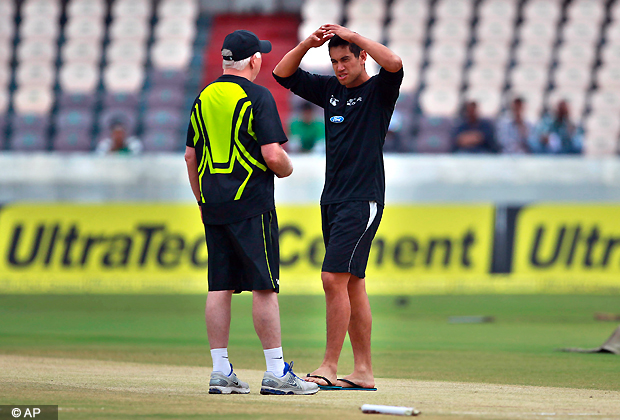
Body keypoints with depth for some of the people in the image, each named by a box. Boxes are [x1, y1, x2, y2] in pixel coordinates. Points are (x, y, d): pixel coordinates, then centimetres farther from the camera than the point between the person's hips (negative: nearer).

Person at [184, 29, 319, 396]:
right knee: (264, 287, -5)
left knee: (220, 289, 6)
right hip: (251, 205, -7)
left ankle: (221, 373, 6)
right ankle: (276, 373, -7)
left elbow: (191, 157, 15)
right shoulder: (257, 97, -9)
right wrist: (287, 169, 5)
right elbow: (273, 155, -16)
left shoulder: (204, 98, 12)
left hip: (213, 205, 7)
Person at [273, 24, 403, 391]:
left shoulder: (379, 90, -5)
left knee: (334, 279, -14)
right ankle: (364, 372, 9)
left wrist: (352, 35, -21)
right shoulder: (330, 89, 14)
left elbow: (395, 64, -26)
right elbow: (283, 73, 13)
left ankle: (330, 367, -12)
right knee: (352, 285, 7)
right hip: (332, 200, 8)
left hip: (363, 201, -8)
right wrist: (309, 43, -3)